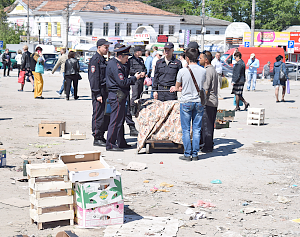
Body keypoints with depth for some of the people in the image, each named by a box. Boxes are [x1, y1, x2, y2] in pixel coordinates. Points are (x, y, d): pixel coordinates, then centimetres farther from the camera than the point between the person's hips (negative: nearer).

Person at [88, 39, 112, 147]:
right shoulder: (95, 60, -13)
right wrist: (97, 95, -20)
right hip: (99, 92, -9)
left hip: (105, 91, 10)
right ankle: (97, 139, 2)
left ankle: (102, 137, 20)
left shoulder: (103, 59, 17)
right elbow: (94, 78, -17)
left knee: (106, 114, 12)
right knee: (98, 115, -5)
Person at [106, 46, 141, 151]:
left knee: (121, 119, 15)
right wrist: (135, 78, -11)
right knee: (116, 120, -8)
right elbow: (122, 82, -22)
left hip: (120, 96, 11)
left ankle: (121, 143, 22)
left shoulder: (116, 64, 17)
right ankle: (110, 144, -4)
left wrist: (134, 77, 10)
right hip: (117, 95, -11)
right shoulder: (115, 65, -17)